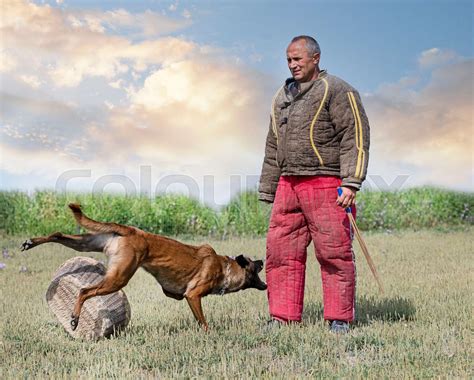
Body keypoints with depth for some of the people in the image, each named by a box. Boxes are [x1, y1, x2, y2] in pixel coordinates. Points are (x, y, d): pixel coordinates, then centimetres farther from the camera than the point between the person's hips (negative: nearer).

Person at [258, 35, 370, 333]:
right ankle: (283, 318, 10)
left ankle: (340, 320, 5)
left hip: (326, 184, -7)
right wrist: (268, 190, 20)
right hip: (289, 184, 7)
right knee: (281, 250, 3)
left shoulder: (337, 91, -2)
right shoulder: (282, 98, 20)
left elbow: (356, 137, -10)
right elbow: (273, 148, 24)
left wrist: (351, 183, -18)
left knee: (333, 252, -4)